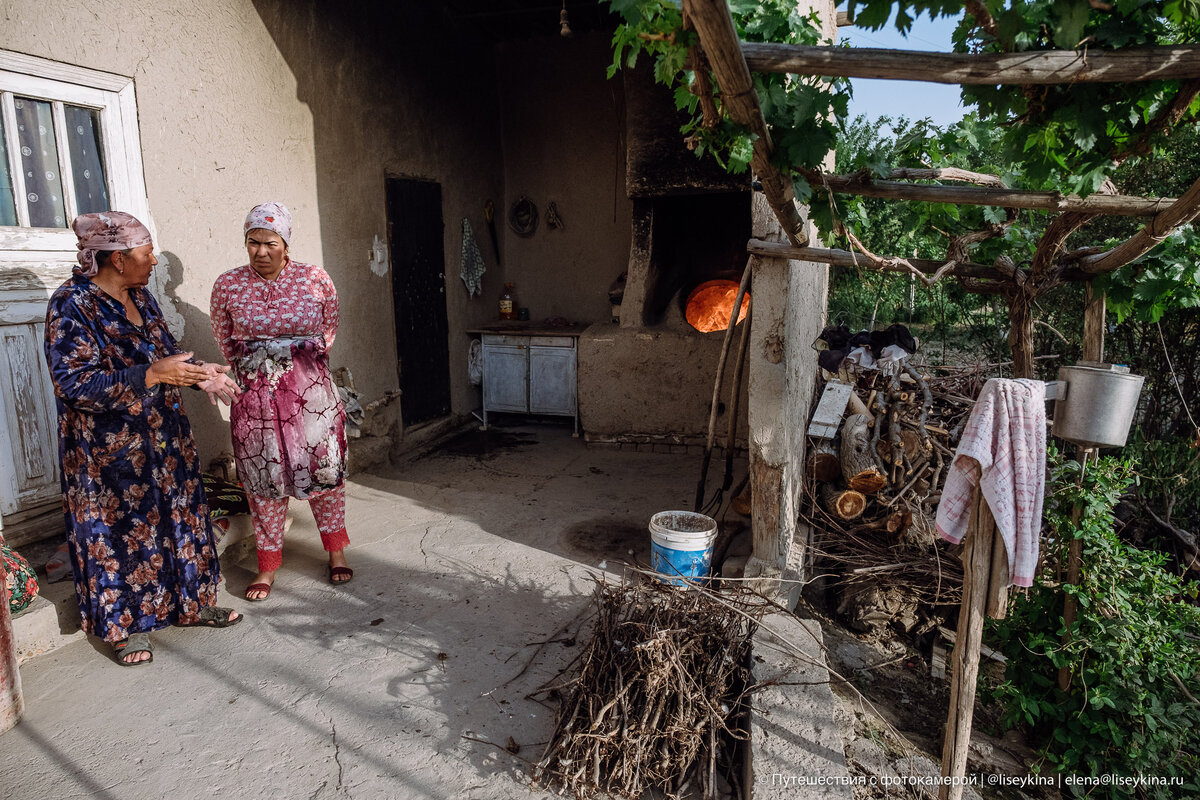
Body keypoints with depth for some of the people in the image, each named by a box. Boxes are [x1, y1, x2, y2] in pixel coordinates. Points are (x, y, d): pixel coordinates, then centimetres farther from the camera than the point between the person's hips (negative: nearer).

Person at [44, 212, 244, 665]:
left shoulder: (139, 297, 7)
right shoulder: (72, 305, -16)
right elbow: (76, 384, -23)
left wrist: (199, 374, 2)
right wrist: (151, 375, -27)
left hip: (164, 438, 7)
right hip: (111, 452, -7)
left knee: (178, 516, 14)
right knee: (120, 531, 5)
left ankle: (189, 603, 30)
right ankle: (125, 626, 22)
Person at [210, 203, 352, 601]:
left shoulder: (316, 279, -4)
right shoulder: (228, 285, -1)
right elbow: (224, 339, 13)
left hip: (311, 389, 0)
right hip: (256, 393, 1)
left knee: (324, 466, 7)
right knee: (264, 475, 6)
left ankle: (336, 550, 24)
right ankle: (268, 564, 20)